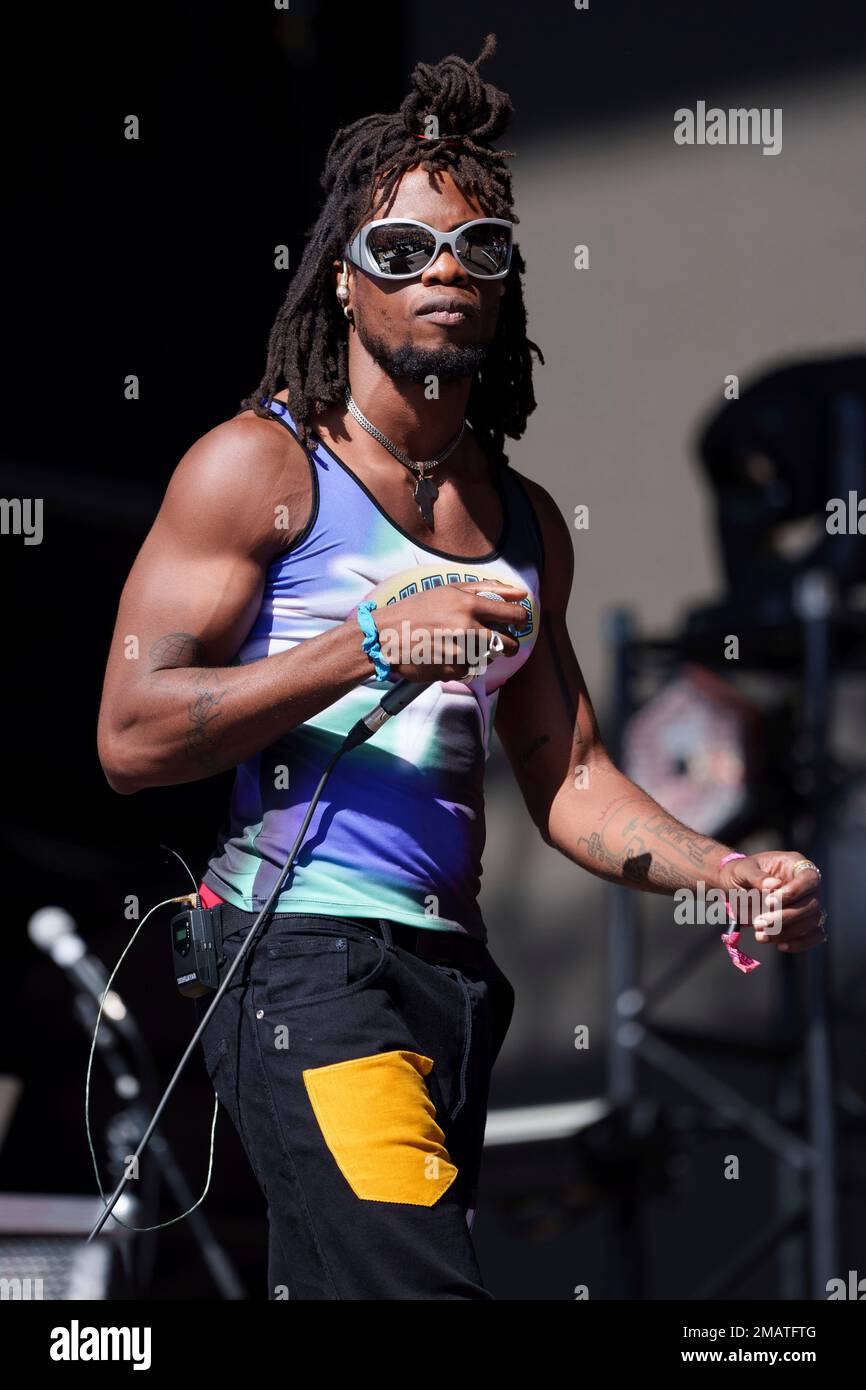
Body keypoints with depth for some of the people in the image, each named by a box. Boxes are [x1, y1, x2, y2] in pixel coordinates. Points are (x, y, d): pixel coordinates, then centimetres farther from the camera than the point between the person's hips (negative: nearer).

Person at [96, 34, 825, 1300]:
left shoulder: (525, 522, 19)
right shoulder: (259, 466, -1)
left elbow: (566, 777, 23)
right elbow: (131, 737, -8)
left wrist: (728, 876, 5)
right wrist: (371, 646, -16)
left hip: (450, 968, 7)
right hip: (300, 954, -7)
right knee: (418, 1283, -25)